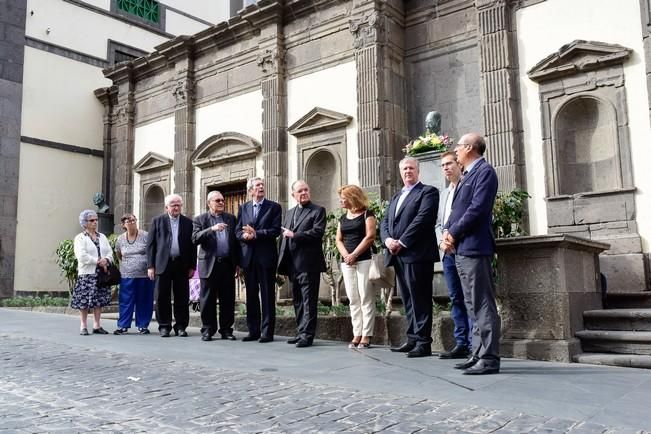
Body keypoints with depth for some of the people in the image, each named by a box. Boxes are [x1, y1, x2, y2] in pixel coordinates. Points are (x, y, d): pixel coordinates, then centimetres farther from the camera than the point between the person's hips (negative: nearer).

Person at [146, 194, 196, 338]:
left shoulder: (188, 222, 8)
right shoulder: (157, 221, 7)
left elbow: (192, 245, 7)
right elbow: (150, 244, 4)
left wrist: (192, 266, 2)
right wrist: (150, 266, -3)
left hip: (182, 265, 1)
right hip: (163, 264, -1)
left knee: (182, 298, 3)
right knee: (162, 297, 2)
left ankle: (180, 326, 12)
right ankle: (164, 326, 12)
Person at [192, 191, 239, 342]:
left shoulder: (231, 218, 12)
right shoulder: (200, 219, 5)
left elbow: (235, 240, 12)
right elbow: (195, 239, -10)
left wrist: (237, 263, 7)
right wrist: (211, 229, -23)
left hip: (228, 264, 2)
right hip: (209, 265, -2)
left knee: (228, 300, 4)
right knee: (208, 300, 3)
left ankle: (226, 329, 13)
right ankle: (207, 330, 12)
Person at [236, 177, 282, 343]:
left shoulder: (274, 207, 2)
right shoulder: (243, 208, 13)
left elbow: (275, 230, -8)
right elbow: (238, 231, 8)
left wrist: (256, 234, -16)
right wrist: (245, 235, -13)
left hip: (266, 257, -4)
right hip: (248, 257, 4)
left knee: (267, 296, 0)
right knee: (251, 295, 9)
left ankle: (267, 332, 6)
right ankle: (253, 331, 18)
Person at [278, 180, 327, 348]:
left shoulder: (318, 210, -1)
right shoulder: (289, 213, 19)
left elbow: (317, 232, -15)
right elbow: (285, 237, 19)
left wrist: (294, 235, -15)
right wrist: (282, 263, 12)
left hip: (309, 263, -7)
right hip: (293, 265, 7)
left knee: (308, 301, -4)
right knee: (297, 301, 12)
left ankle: (307, 335, 0)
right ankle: (301, 332, 20)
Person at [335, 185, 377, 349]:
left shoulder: (367, 214, 0)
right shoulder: (343, 218, 18)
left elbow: (370, 236, -9)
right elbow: (339, 240, 14)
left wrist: (354, 255, -13)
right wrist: (346, 255, -5)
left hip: (364, 260, -6)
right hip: (347, 262, 6)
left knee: (366, 298, -5)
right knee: (353, 299, 5)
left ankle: (366, 335, -2)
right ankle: (357, 334, 9)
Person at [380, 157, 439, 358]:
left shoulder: (428, 192, 0)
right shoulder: (396, 197, 24)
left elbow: (423, 218, -13)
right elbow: (385, 222, 17)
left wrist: (402, 242, -15)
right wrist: (388, 240, -4)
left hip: (417, 254, -7)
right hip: (398, 256, 7)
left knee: (420, 300, -5)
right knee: (408, 301, 10)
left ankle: (424, 343, -1)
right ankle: (412, 339, 17)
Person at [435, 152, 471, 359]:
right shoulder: (444, 193, 23)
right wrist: (441, 241, 3)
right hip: (448, 252, 7)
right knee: (455, 298, 8)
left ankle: (474, 345, 0)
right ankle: (461, 344, 13)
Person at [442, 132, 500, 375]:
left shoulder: (484, 171, -8)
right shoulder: (467, 175, 21)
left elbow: (477, 208, -18)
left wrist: (454, 233, -12)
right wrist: (447, 231, 2)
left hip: (474, 247, -10)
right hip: (461, 249, 10)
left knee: (483, 305, -7)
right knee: (473, 306, 12)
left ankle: (489, 359, -3)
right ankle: (479, 355, 19)